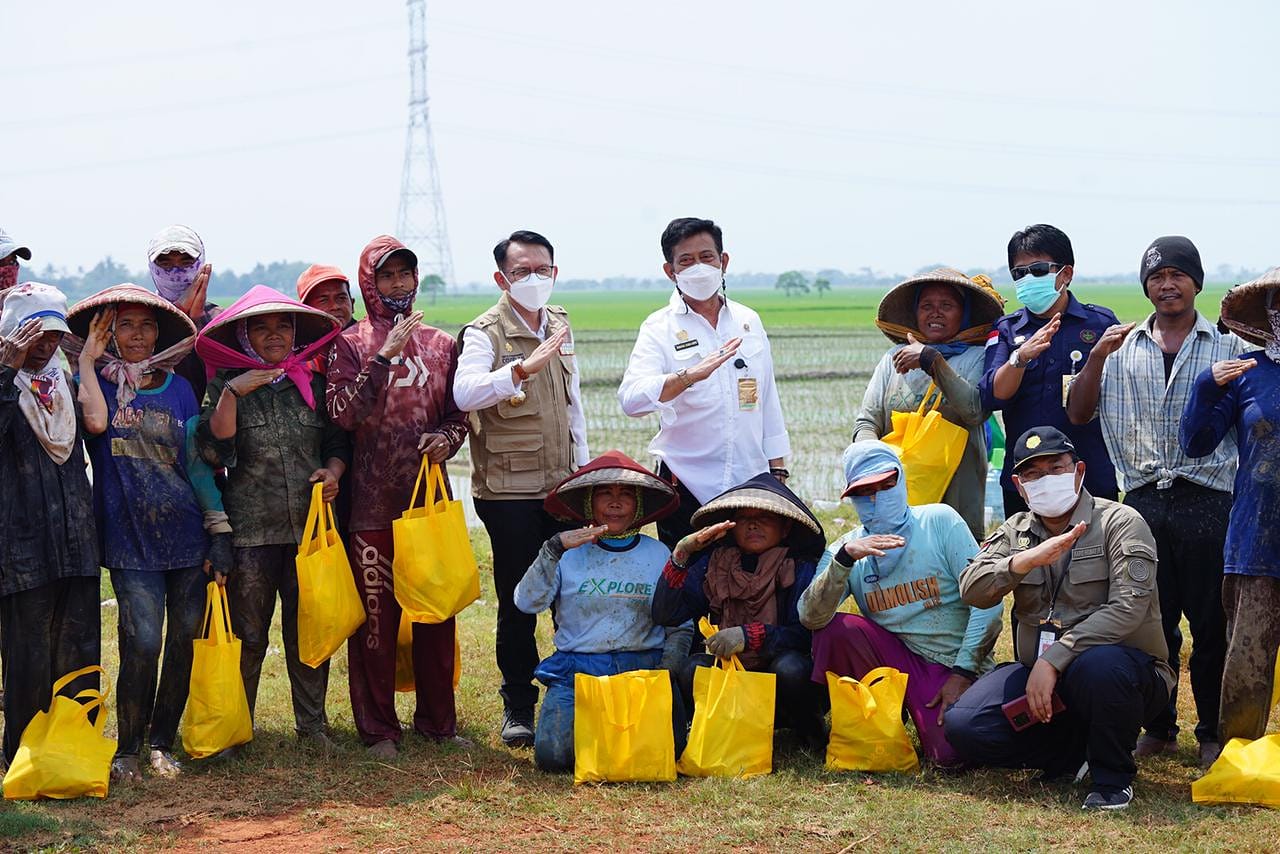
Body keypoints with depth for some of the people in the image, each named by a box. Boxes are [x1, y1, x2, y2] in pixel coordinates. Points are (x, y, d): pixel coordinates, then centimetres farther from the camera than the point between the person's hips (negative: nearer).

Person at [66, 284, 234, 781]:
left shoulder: (177, 389, 12)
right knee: (143, 644, -14)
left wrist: (220, 529, 6)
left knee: (185, 643, 2)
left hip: (187, 533, 3)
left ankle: (162, 742, 19)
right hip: (129, 539, -3)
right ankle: (126, 749, 3)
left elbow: (196, 461, 12)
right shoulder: (96, 381, 5)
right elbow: (96, 421, -20)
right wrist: (87, 358, -9)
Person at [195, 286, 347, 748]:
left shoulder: (313, 384, 12)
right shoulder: (226, 385, 3)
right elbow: (214, 450, -9)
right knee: (248, 634, 1)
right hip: (250, 530, -2)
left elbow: (338, 442, 19)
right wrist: (231, 393, -15)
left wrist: (333, 471, -1)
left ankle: (313, 723, 17)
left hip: (310, 524, 2)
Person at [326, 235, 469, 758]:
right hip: (373, 501, -3)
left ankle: (438, 720, 19)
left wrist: (446, 437, -6)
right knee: (376, 616, -1)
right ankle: (378, 728, 8)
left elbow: (458, 413, 17)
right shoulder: (352, 344, 1)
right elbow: (342, 412, -12)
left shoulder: (440, 345, 12)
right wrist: (385, 356, -18)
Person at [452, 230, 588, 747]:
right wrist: (522, 369, -39)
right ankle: (518, 708, 13)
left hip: (563, 486, 5)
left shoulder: (560, 325, 11)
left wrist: (583, 467, 21)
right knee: (518, 604, 1)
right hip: (509, 491, -5)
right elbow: (464, 394, -28)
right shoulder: (484, 333, -9)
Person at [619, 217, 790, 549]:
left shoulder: (748, 321, 12)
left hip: (750, 483, 3)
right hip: (687, 486, -3)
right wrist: (691, 375, -32)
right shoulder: (659, 328, -1)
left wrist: (778, 472, 14)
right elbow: (631, 399, -18)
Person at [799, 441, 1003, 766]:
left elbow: (987, 602, -7)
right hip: (897, 656, 3)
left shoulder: (940, 521, -4)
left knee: (950, 753, -27)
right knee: (834, 629, -24)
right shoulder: (847, 548, 3)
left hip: (953, 667, -2)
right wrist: (845, 557, -28)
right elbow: (810, 617, -15)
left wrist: (963, 673, -12)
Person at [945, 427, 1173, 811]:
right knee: (963, 727, -19)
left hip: (1127, 668, -4)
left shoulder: (1120, 523, -4)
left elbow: (1128, 607, -18)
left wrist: (1054, 658, -26)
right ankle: (1075, 754, 2)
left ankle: (1113, 777, -12)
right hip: (1039, 676, 4)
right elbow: (971, 590, -5)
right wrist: (1027, 560, -25)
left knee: (1099, 666, -41)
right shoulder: (1015, 533, 11)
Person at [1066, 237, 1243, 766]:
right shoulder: (1122, 347, 14)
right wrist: (1098, 357, -5)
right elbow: (1078, 414, 8)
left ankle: (1214, 732, 11)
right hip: (1144, 500, 2)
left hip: (1207, 499, -2)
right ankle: (1158, 728, 19)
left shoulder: (1227, 345, 8)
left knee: (1212, 623, 1)